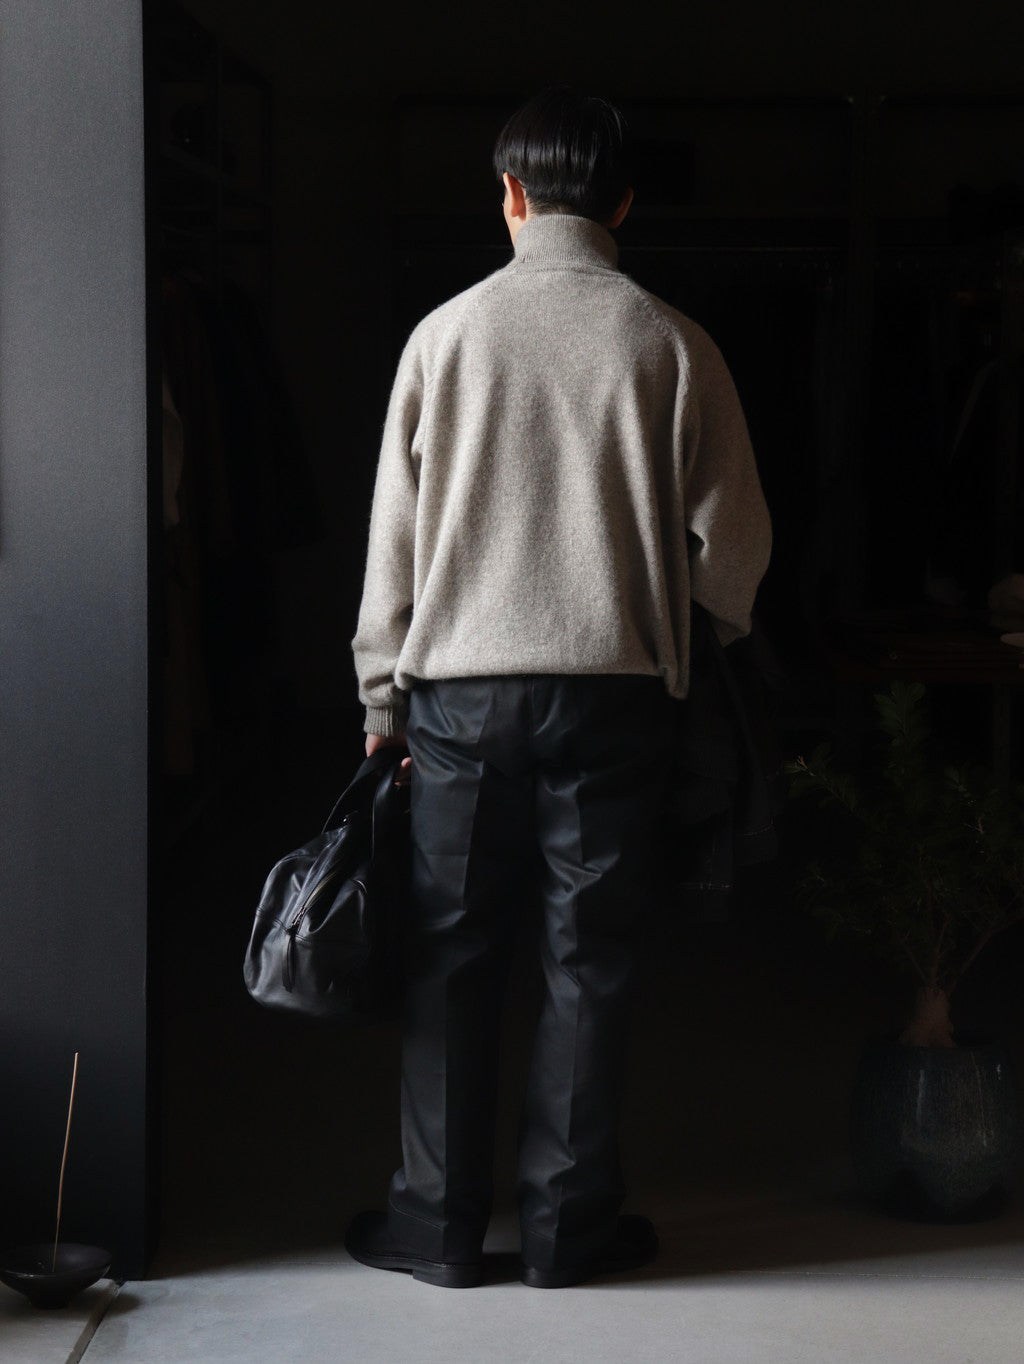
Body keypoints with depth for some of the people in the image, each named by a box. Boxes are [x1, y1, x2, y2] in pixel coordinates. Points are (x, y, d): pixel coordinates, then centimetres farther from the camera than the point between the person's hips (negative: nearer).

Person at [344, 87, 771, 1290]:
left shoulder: (447, 333, -1)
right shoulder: (672, 345, -3)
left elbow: (394, 529, 2)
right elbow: (733, 537, 1)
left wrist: (382, 696, 10)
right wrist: (705, 628, 22)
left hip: (464, 690, 1)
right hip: (615, 689, 0)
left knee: (452, 960, 9)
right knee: (588, 964, 8)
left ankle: (438, 1222, 15)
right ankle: (567, 1223, 15)